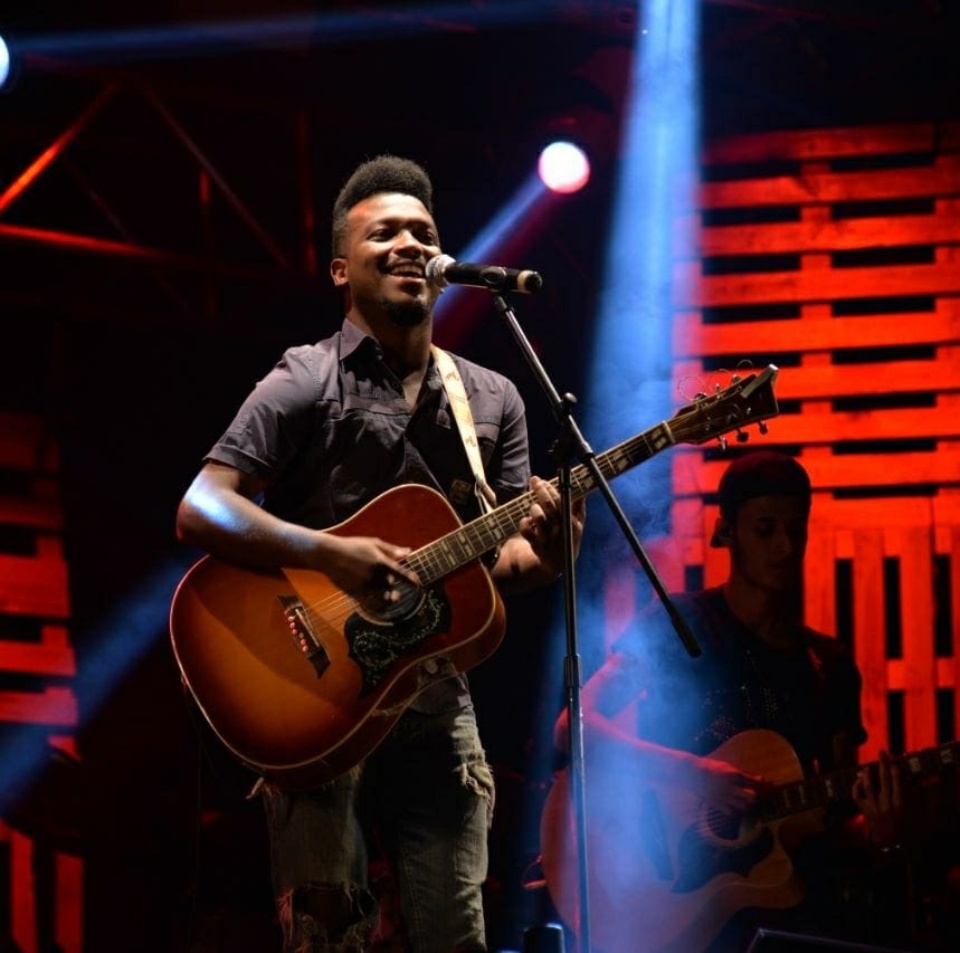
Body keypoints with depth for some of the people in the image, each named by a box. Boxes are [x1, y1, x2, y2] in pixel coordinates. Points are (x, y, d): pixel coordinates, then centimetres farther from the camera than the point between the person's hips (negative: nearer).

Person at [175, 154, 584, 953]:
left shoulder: (492, 400, 13)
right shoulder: (306, 383, -3)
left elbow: (505, 559, 10)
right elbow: (199, 509, -12)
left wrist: (543, 551, -14)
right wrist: (332, 554, -24)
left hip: (437, 705, 5)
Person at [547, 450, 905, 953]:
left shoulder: (831, 665, 15)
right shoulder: (679, 625, 1)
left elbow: (837, 817, 14)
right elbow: (573, 726, -8)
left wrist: (874, 834, -9)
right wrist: (693, 773, -19)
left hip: (791, 887, 6)